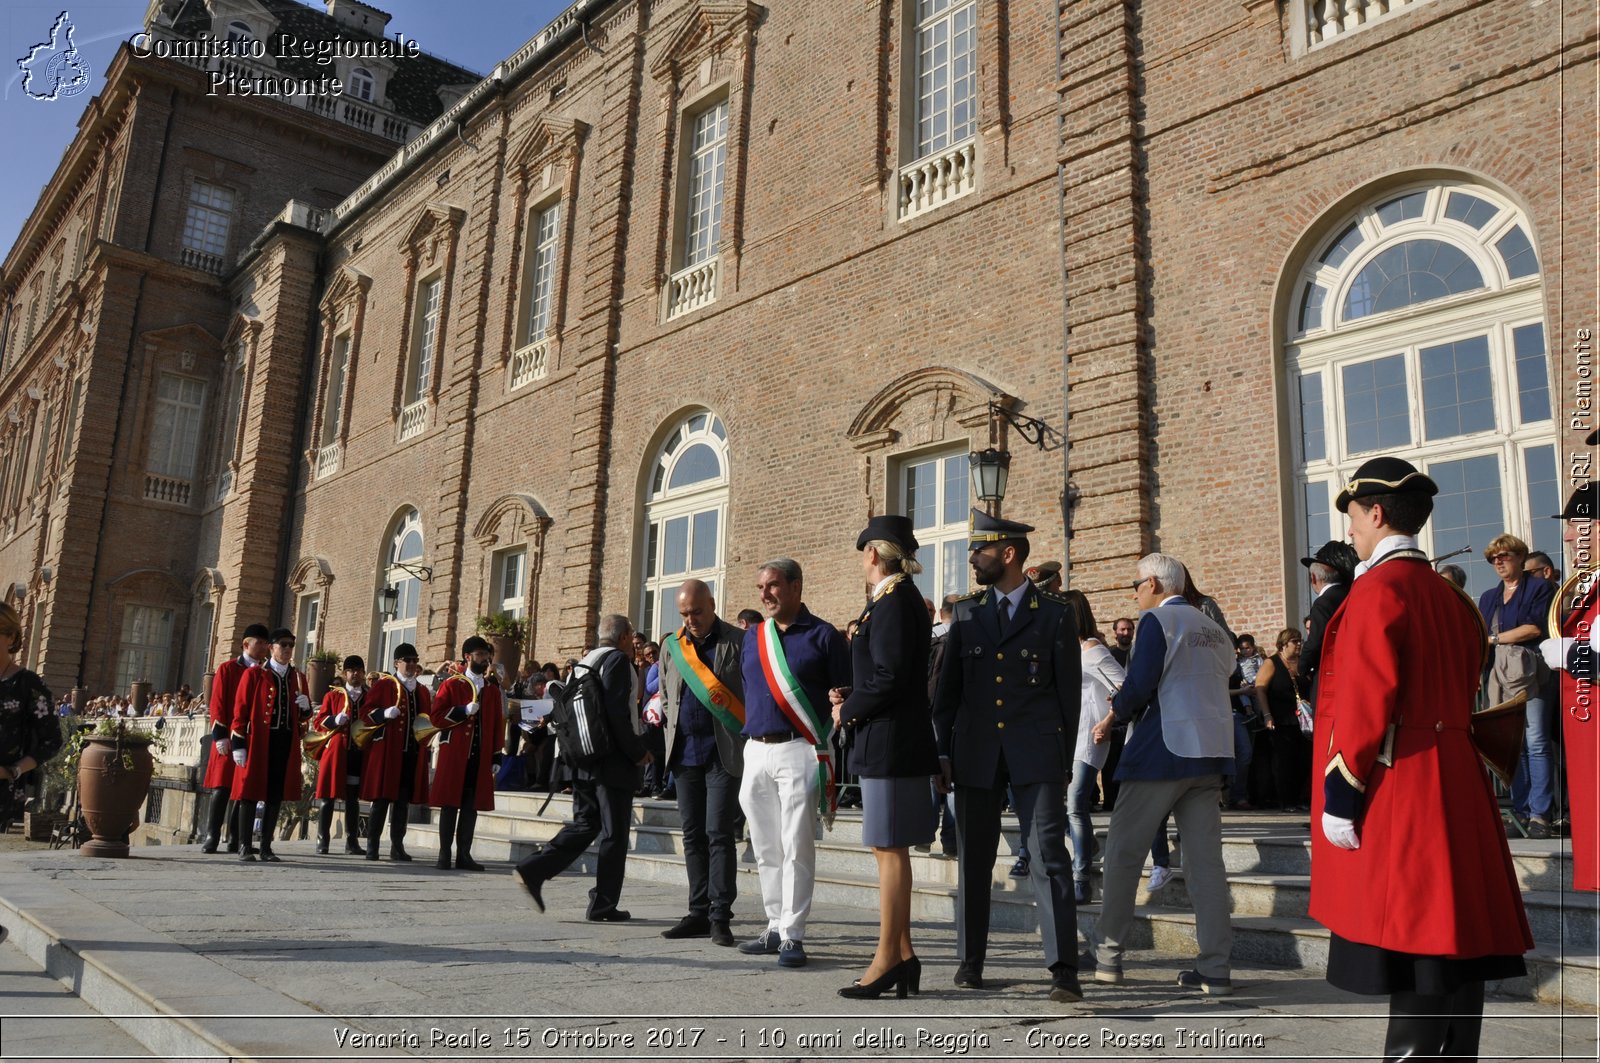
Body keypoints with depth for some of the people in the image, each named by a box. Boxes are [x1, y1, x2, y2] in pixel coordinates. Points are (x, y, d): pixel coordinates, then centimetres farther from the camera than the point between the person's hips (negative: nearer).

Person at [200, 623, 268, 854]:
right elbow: (217, 704, -2)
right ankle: (211, 838, 4)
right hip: (229, 738, -3)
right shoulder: (227, 669, 3)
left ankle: (235, 840, 9)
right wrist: (221, 736, -9)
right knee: (221, 789, -3)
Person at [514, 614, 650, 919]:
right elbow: (618, 714, -20)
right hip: (613, 762, -8)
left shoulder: (585, 662, 15)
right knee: (614, 833, 1)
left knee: (583, 825, 15)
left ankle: (533, 871, 2)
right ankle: (603, 905, 6)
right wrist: (639, 752, -11)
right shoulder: (618, 660, -11)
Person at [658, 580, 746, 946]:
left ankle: (720, 916, -1)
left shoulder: (738, 642, -4)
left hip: (724, 752, -5)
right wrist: (677, 729, 13)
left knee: (718, 833, -7)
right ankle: (699, 913, 17)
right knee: (693, 834, 9)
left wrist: (745, 737, -7)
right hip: (685, 752, 5)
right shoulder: (671, 646, 10)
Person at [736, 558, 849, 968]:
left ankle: (793, 935, 0)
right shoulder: (753, 637, 14)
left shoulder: (823, 636, -2)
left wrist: (827, 748, -11)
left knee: (797, 847, -6)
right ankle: (775, 927, 20)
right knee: (766, 849, 10)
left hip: (799, 751, -6)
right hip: (755, 751, 6)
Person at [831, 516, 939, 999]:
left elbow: (889, 676, -22)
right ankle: (902, 954, 21)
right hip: (887, 741, 10)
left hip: (889, 742, -10)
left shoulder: (893, 602, -14)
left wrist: (848, 710, -9)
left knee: (889, 849, -5)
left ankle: (888, 959, 2)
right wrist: (852, 698, 8)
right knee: (891, 850, 13)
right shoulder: (901, 599, 16)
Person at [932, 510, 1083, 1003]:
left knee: (1050, 859, -6)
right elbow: (948, 687, 10)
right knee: (973, 860, 9)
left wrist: (1065, 758, -1)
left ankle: (1064, 969, 0)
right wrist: (941, 751, 5)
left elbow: (1069, 690, 2)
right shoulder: (965, 612, 10)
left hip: (1036, 752, -3)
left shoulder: (1055, 613, 1)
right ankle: (969, 961, 21)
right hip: (976, 752, 3)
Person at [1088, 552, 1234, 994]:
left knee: (1123, 851, 4)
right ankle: (1215, 969, 6)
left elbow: (1140, 684, -17)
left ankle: (1109, 954, 11)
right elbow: (1219, 686, 18)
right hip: (1209, 754, 7)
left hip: (1161, 751, -7)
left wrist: (1113, 718, 0)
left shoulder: (1157, 619, -7)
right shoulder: (1215, 629, 15)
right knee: (1206, 858, 7)